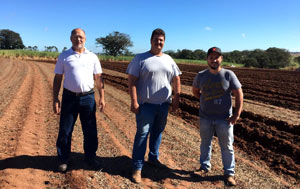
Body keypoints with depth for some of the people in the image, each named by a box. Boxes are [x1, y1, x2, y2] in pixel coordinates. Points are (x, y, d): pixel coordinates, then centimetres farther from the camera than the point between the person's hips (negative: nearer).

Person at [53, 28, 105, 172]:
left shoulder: (92, 57, 6)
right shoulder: (64, 56, 3)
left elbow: (98, 78, 7)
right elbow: (57, 79, 3)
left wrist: (102, 97, 2)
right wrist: (55, 99, -3)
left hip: (88, 97, 1)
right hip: (69, 97, -1)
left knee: (90, 131, 9)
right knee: (65, 131, 7)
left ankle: (90, 157, 27)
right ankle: (63, 159, 24)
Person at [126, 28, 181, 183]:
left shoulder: (168, 59, 10)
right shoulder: (140, 58, -3)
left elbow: (176, 79, 14)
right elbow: (132, 80, -9)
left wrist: (176, 98, 6)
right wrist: (134, 101, -17)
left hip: (164, 104, 5)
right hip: (146, 104, -4)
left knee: (158, 132, 15)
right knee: (142, 134, -3)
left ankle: (153, 158, 33)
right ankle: (137, 167, 6)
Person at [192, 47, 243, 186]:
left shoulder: (228, 75, -9)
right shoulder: (201, 75, -2)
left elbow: (239, 95, -7)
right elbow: (195, 91, 15)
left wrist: (237, 114, -11)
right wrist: (205, 100, 3)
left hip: (224, 118, -2)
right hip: (205, 117, 3)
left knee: (227, 146, 8)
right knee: (205, 143, 18)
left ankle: (229, 173, 23)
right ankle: (204, 166, 37)